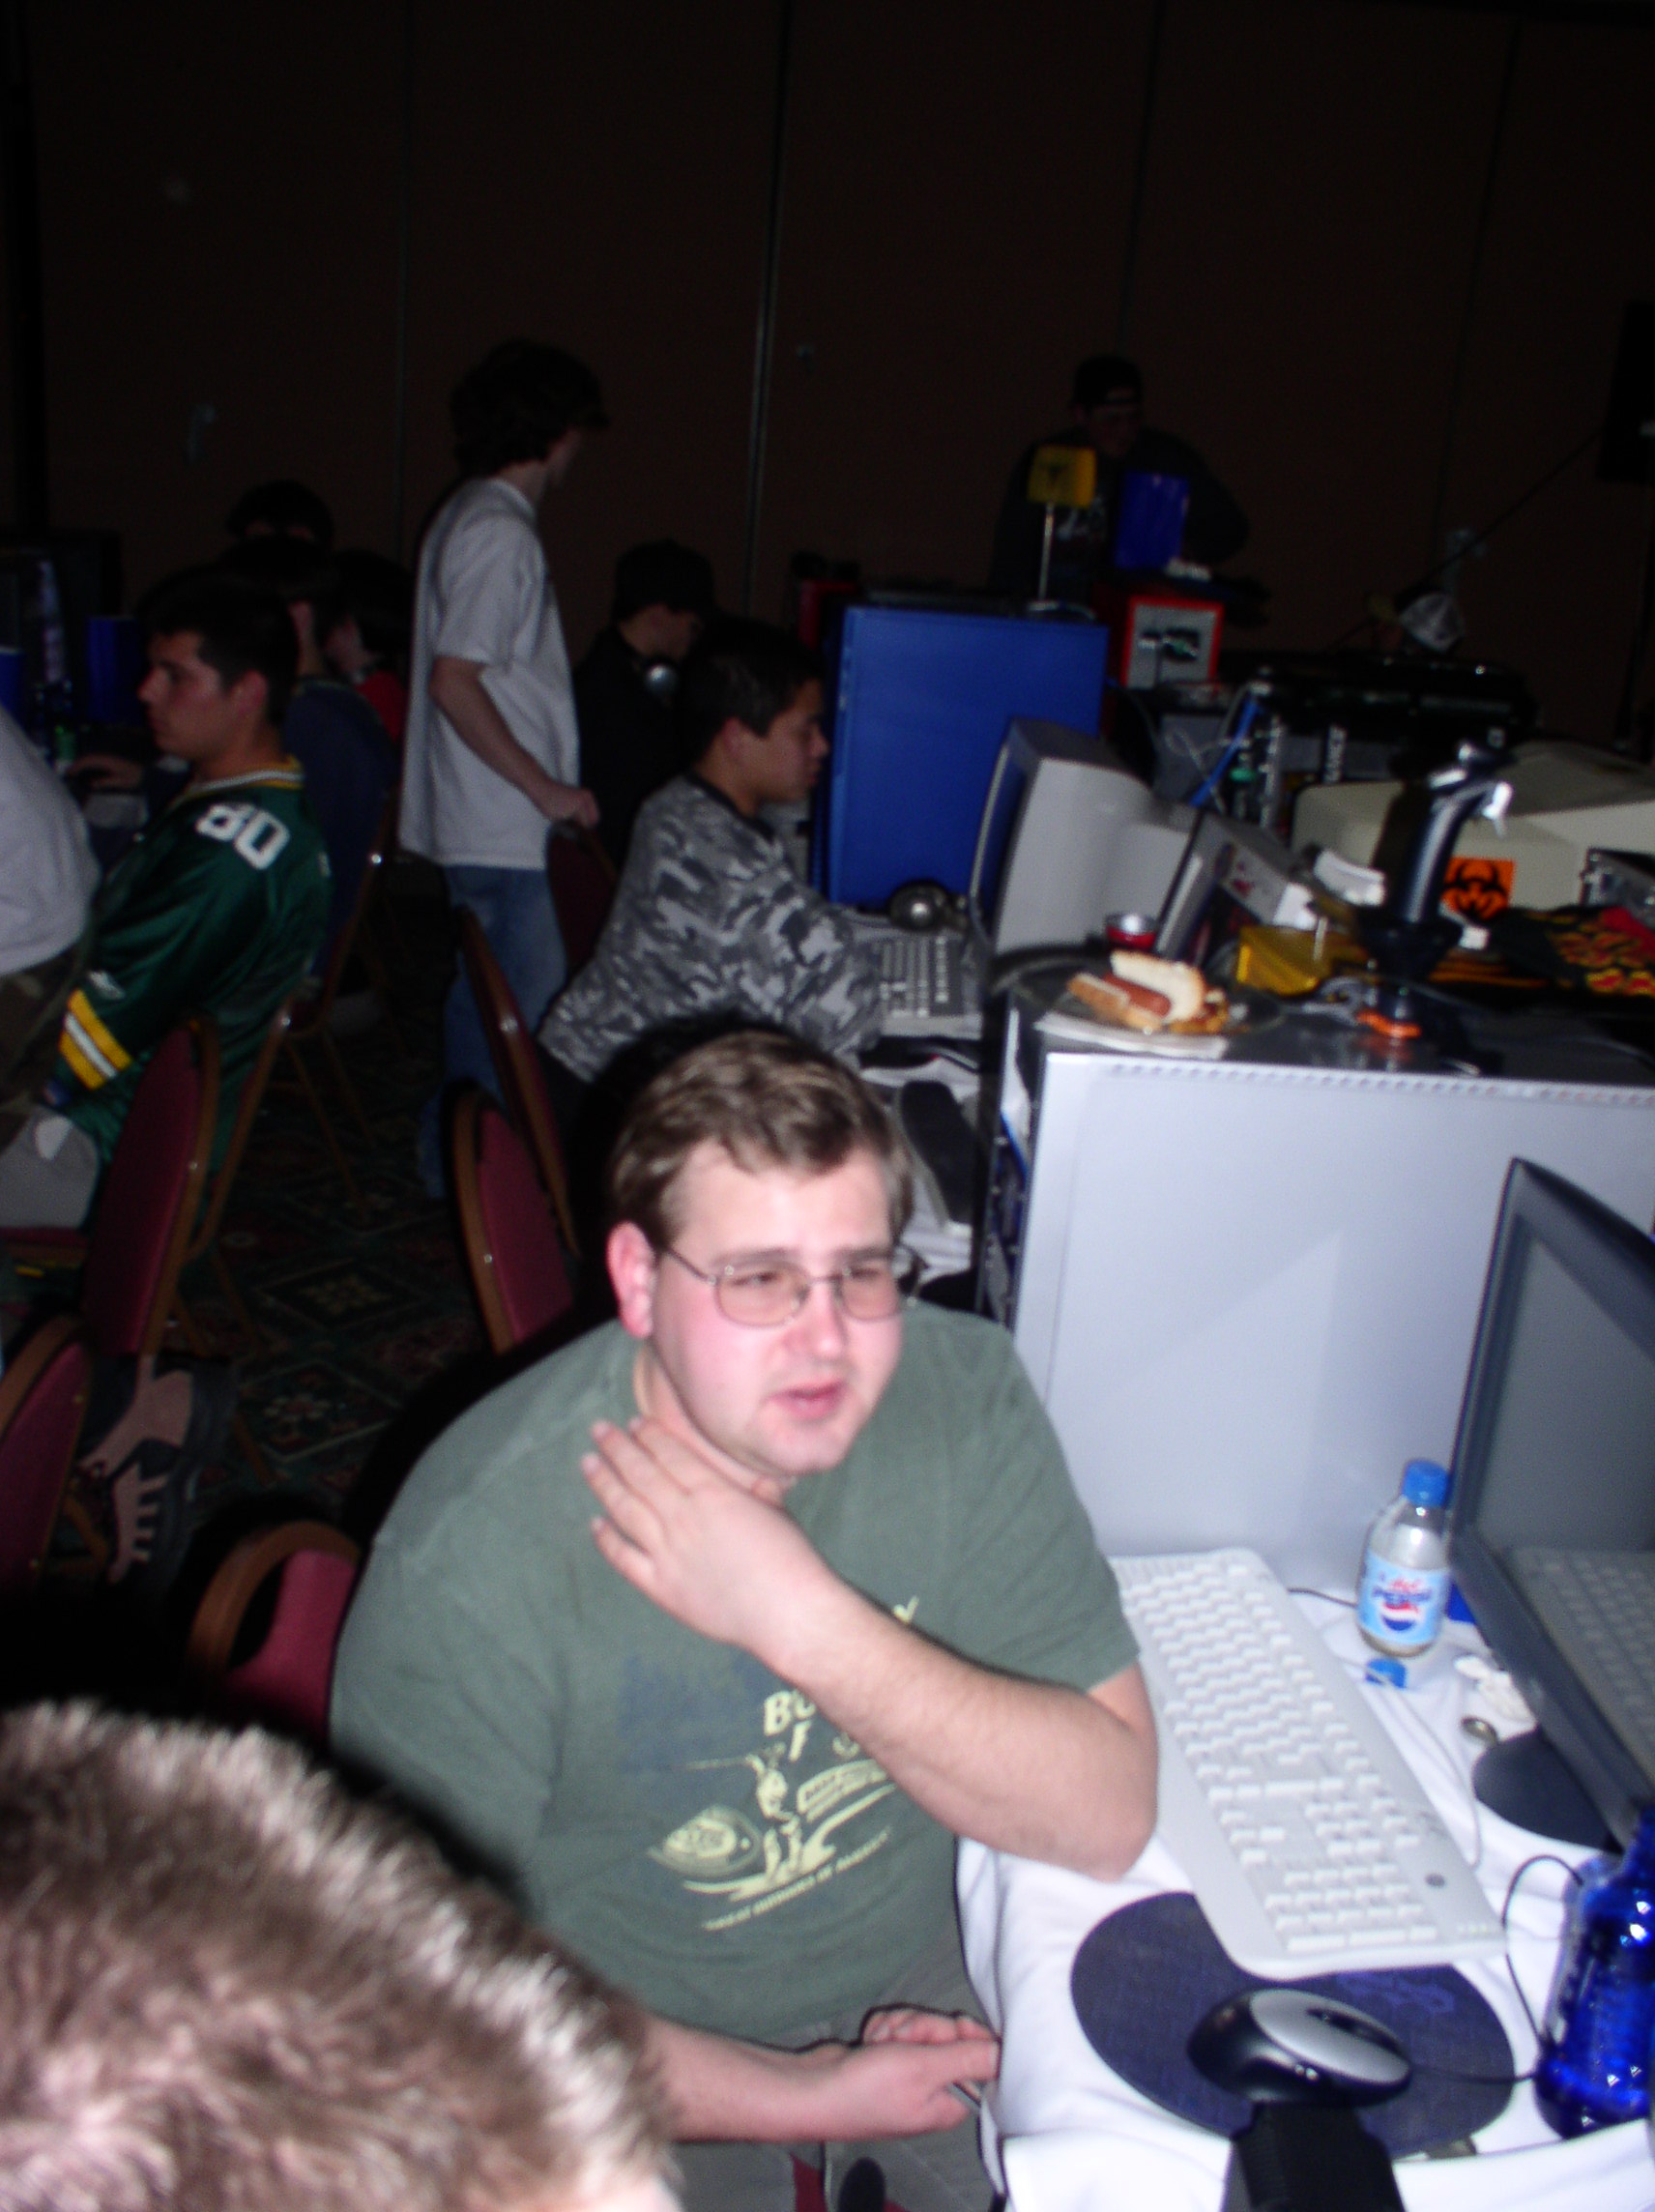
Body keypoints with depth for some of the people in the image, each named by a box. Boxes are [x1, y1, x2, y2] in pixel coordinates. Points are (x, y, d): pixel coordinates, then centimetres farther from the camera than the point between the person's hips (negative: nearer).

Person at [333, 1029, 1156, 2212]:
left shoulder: (964, 1393, -16)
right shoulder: (472, 1560, -26)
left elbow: (1111, 1816, -17)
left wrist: (801, 1618, -30)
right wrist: (805, 2098, -17)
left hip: (920, 1964, 3)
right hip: (646, 2061, -2)